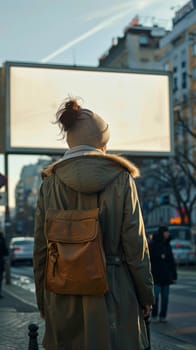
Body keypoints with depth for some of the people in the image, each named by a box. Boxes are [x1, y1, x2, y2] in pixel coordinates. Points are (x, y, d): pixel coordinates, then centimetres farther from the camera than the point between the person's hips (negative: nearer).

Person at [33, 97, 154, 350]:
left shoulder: (50, 183, 0)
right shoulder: (121, 179, -5)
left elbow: (41, 248, 2)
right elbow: (135, 243, -6)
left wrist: (42, 300, 12)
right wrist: (146, 294, 4)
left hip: (64, 298, 2)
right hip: (114, 294, -2)